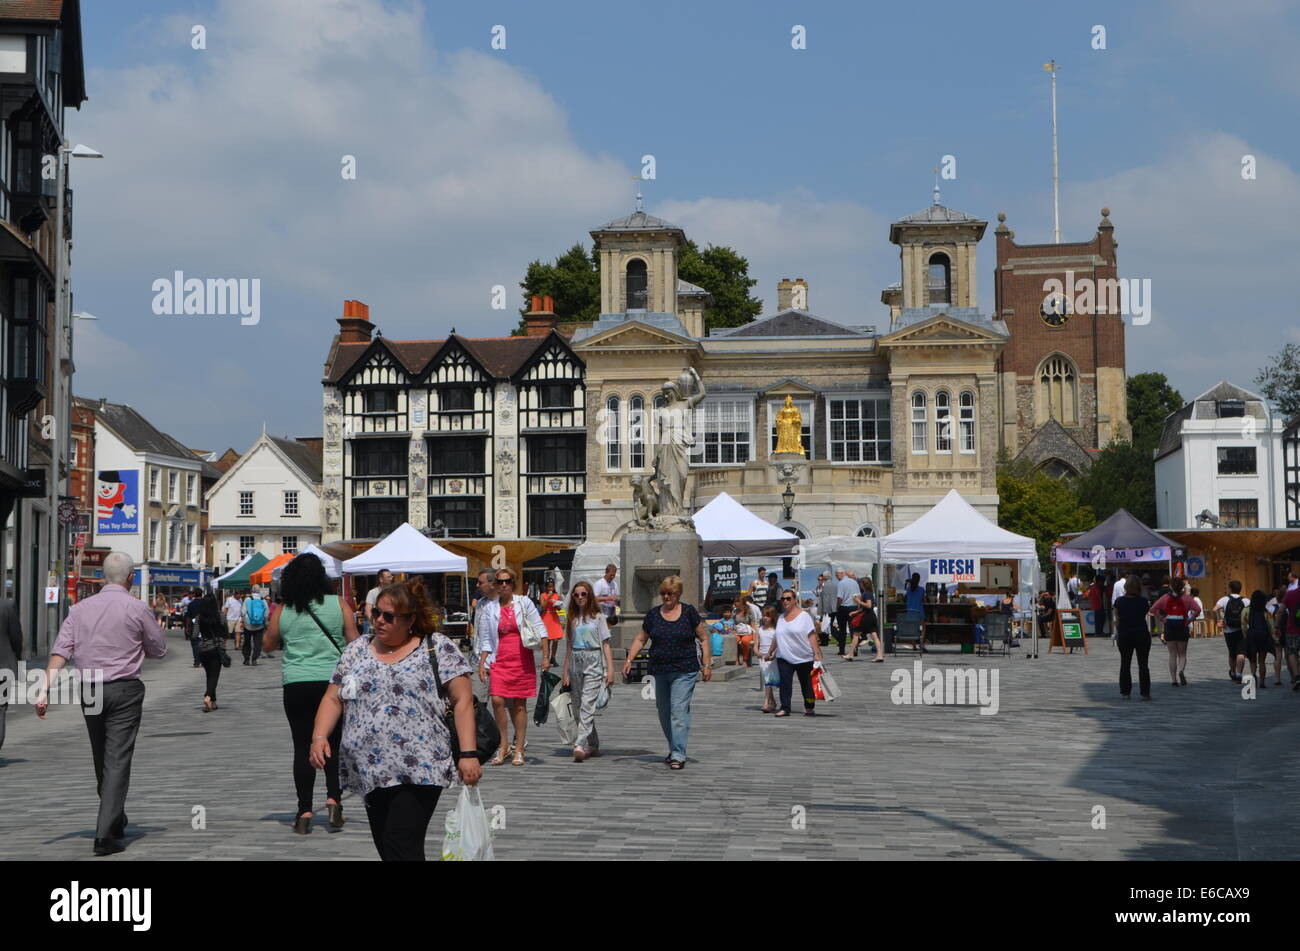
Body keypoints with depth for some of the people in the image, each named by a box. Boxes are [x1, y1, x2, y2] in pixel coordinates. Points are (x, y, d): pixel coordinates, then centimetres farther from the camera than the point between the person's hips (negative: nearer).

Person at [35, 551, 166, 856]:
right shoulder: (137, 608, -5)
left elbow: (60, 651, -3)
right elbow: (159, 649, 3)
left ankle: (115, 820, 35)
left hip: (89, 691, 4)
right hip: (125, 689, -4)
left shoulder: (81, 608, 5)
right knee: (117, 760, -4)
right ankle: (105, 834, -11)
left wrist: (45, 688, -7)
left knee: (101, 759, 18)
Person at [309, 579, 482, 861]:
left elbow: (463, 701, -3)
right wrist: (319, 737, -3)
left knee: (402, 847, -15)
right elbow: (333, 698, 14)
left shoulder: (438, 648, 1)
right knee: (385, 848, 10)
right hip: (369, 772, 5)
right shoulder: (357, 650, 14)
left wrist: (468, 753, -12)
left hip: (418, 771, -5)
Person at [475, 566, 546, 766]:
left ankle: (519, 750, 9)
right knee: (497, 700, -15)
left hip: (522, 660, -1)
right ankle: (503, 746, -1)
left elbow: (539, 628, 4)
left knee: (519, 704, 1)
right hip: (499, 660, 1)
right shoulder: (489, 608, 7)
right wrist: (481, 663, 2)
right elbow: (485, 639, 11)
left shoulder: (524, 603, 4)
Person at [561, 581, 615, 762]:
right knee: (583, 707, 9)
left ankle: (580, 745, -27)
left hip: (593, 664, -5)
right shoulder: (571, 619, 13)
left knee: (587, 705, -16)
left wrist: (610, 669, -8)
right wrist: (566, 673, 11)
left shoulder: (598, 617, 2)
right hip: (576, 664, 5)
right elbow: (569, 648, 15)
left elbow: (605, 645, 0)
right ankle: (593, 746, 19)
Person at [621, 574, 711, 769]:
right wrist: (629, 660, 0)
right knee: (664, 714, 10)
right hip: (660, 671, 4)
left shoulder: (689, 612, 0)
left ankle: (679, 755, -13)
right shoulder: (653, 614, 8)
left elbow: (704, 638, 4)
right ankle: (674, 749, 27)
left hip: (684, 671, -4)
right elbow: (640, 639, 12)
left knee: (679, 711, -13)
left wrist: (707, 665, -2)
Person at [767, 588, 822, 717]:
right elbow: (777, 638, 22)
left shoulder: (803, 616, -3)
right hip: (784, 657, 4)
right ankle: (784, 708, -5)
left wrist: (816, 654, -14)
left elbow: (812, 636, -7)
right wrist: (770, 652, 24)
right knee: (785, 683, -7)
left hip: (804, 657, -4)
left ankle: (809, 708, 18)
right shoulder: (781, 618, 12)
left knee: (806, 684, 6)